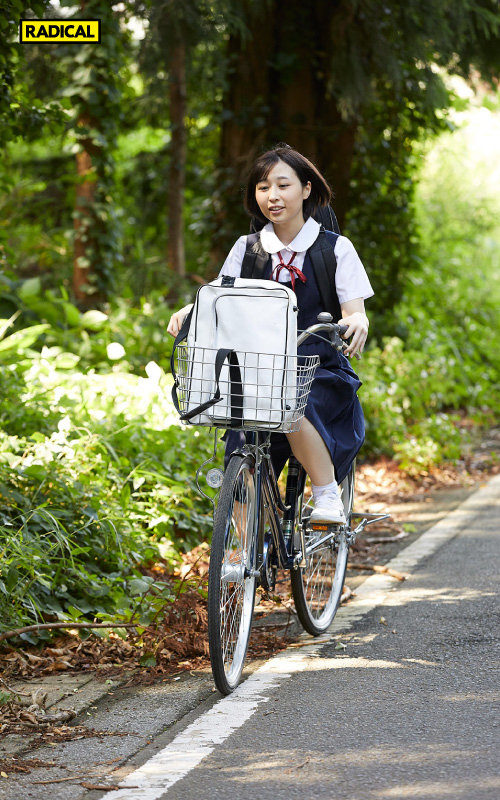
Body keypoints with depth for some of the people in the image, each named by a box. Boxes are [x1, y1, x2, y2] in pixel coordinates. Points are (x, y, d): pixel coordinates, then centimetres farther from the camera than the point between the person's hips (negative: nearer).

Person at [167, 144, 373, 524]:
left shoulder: (336, 248, 2)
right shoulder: (247, 249, 10)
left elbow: (354, 311, -5)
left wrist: (357, 321, -30)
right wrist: (191, 311, -19)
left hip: (321, 371, -3)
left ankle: (329, 498, -21)